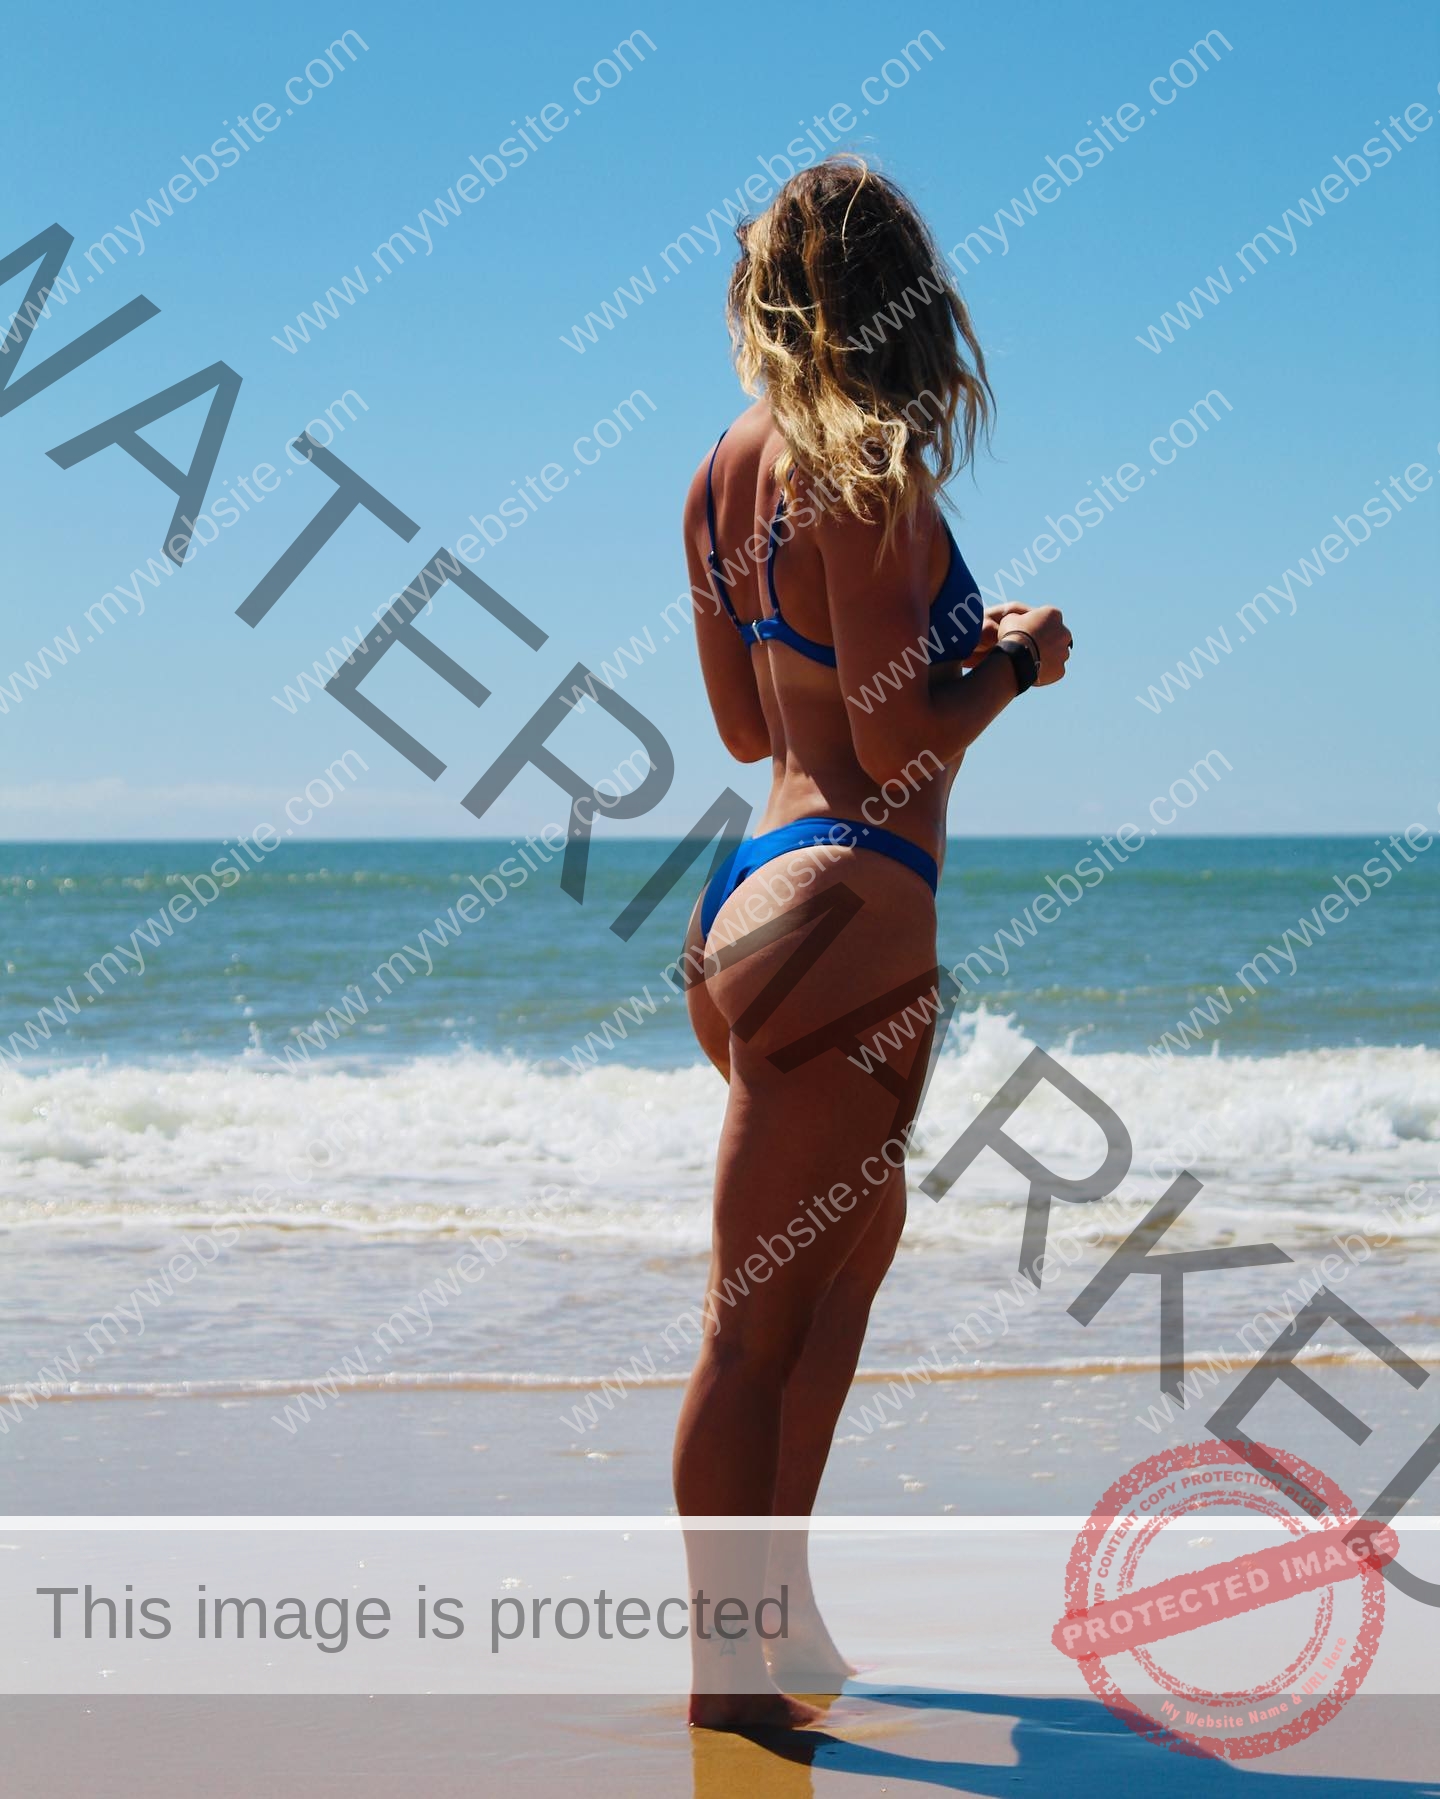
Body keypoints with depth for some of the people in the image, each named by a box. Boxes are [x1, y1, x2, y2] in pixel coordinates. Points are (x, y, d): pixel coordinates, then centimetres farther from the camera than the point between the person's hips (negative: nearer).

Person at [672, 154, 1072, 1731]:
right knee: (758, 1313, -3)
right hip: (844, 908, -9)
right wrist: (1015, 659, -1)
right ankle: (731, 1673, 6)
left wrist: (959, 641, 21)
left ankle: (782, 1603, 31)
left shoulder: (730, 474, 10)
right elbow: (899, 741, -18)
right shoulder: (867, 478, -16)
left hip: (758, 885, 9)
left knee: (856, 1240, 23)